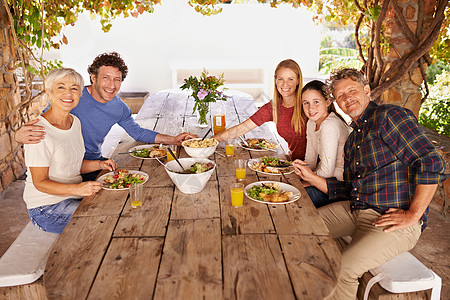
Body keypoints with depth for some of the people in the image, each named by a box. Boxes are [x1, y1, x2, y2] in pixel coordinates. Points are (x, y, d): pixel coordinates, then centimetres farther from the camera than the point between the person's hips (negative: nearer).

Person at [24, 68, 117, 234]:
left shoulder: (75, 122, 5)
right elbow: (40, 182, -18)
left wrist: (99, 164, -2)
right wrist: (77, 189, -31)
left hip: (73, 195, 8)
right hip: (46, 207, -7)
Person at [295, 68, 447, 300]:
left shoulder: (390, 116, -10)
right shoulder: (352, 139, 17)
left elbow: (432, 163, -19)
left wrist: (413, 215, -19)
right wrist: (312, 177, 4)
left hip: (393, 220, -8)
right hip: (354, 209, 9)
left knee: (342, 269, -27)